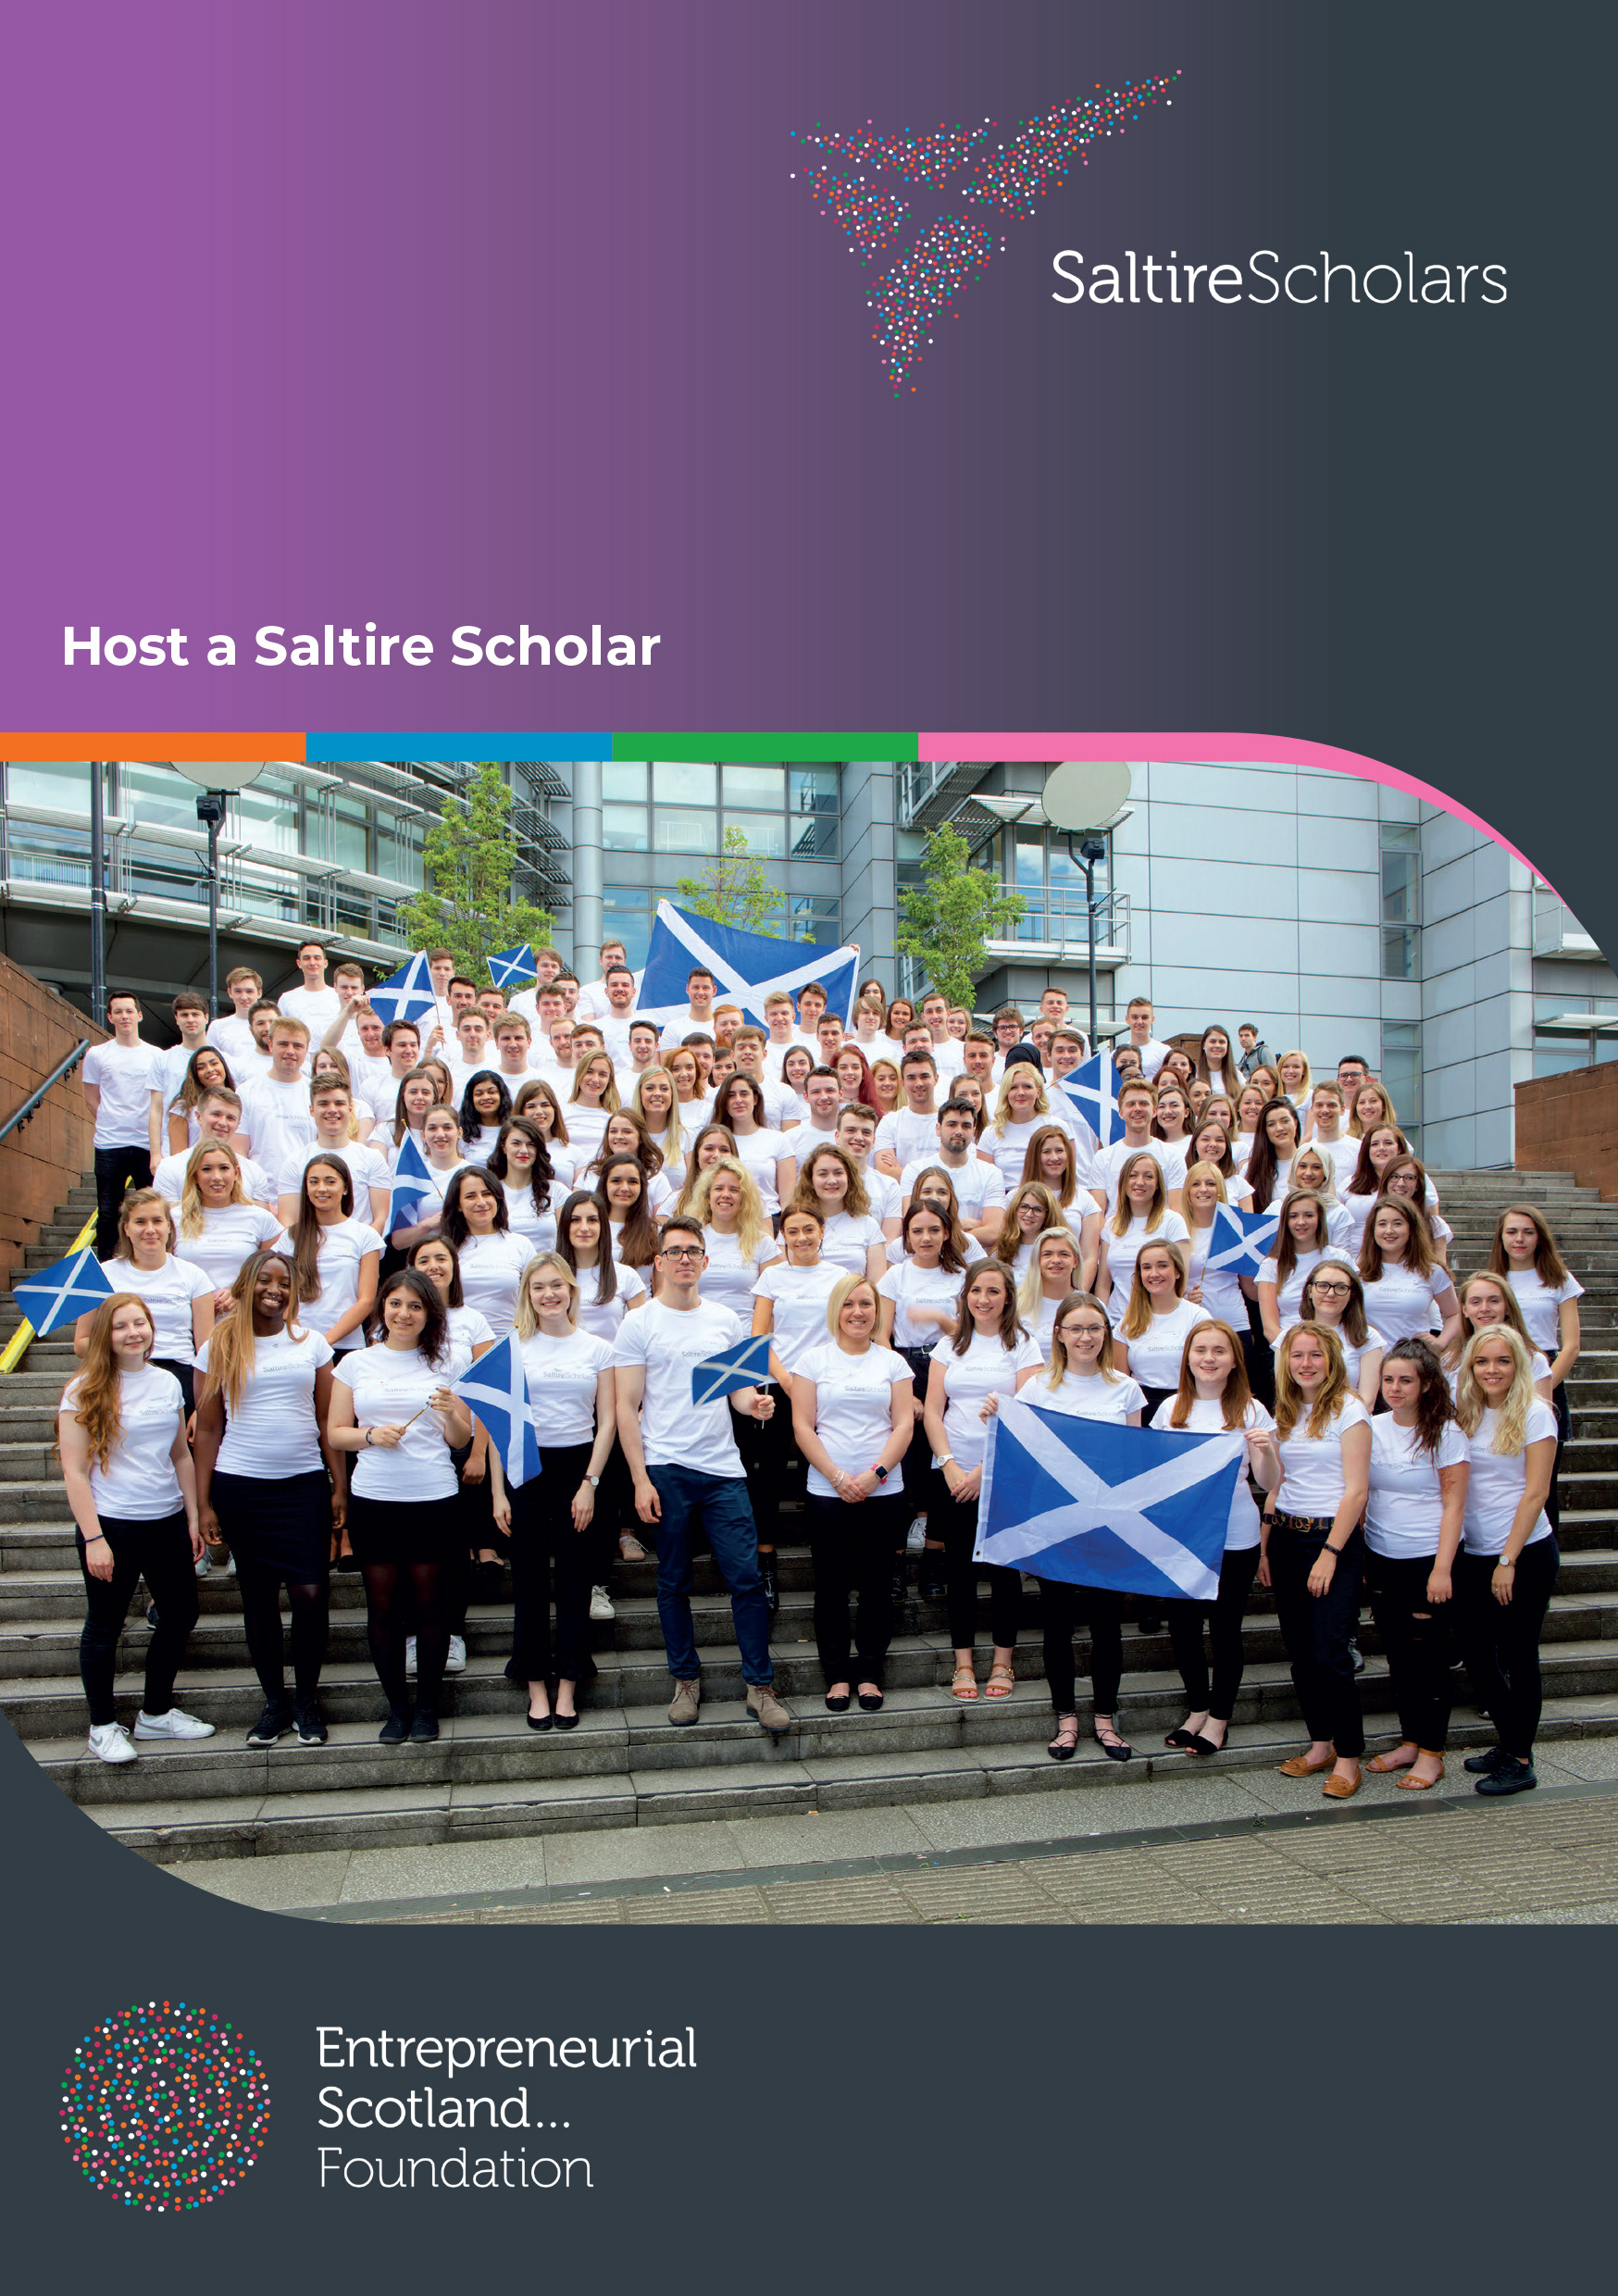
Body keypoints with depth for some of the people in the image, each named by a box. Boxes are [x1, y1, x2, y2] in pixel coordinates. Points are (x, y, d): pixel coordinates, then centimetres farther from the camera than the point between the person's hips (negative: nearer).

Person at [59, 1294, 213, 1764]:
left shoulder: (168, 1383, 6)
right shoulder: (85, 1391, -8)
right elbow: (74, 1471, -10)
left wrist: (193, 1518, 9)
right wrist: (93, 1538, -14)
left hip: (167, 1521, 5)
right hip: (111, 1525, -5)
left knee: (181, 1615, 11)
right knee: (105, 1626, 7)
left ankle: (156, 1712, 29)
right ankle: (103, 1725, 23)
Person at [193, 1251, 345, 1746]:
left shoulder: (311, 1343, 6)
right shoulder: (219, 1348, 3)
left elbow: (327, 1420, 8)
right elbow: (208, 1429, 4)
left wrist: (340, 1487, 3)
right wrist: (203, 1503, 1)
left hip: (304, 1483, 0)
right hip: (239, 1487, 0)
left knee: (311, 1593, -7)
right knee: (258, 1596, 7)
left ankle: (307, 1700, 11)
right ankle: (274, 1701, 20)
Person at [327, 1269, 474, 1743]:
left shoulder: (443, 1363, 5)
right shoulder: (356, 1363, 7)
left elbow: (462, 1439, 6)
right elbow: (335, 1433, 7)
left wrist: (450, 1413, -14)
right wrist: (372, 1435, -11)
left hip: (434, 1500, -1)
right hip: (373, 1500, 1)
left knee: (431, 1605, 4)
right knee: (383, 1607, 6)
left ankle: (427, 1708, 16)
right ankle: (397, 1707, 19)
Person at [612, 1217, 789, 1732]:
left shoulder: (726, 1320, 11)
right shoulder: (639, 1324, 1)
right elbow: (626, 1409, -1)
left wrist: (755, 1403, -9)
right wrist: (640, 1480, -8)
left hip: (722, 1467, 2)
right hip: (665, 1468, -2)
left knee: (747, 1577, -2)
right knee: (674, 1582, 8)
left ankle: (760, 1686, 8)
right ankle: (686, 1679, 23)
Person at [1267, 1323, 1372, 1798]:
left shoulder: (1348, 1410, -8)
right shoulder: (1285, 1412, 11)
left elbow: (1356, 1491, -11)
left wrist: (1330, 1553, -15)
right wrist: (1264, 1545, 10)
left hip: (1334, 1537, -6)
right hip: (1285, 1538, 6)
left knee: (1329, 1653, -8)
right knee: (1300, 1651, 9)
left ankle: (1348, 1755, 5)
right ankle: (1321, 1744, 21)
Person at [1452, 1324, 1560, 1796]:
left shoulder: (1535, 1414, -9)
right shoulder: (1464, 1414, 6)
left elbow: (1535, 1493, -12)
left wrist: (1508, 1560, -14)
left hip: (1526, 1552, -5)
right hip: (1474, 1553, 5)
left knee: (1518, 1655, 2)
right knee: (1477, 1652, 8)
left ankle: (1520, 1760, 14)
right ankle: (1509, 1742, 26)